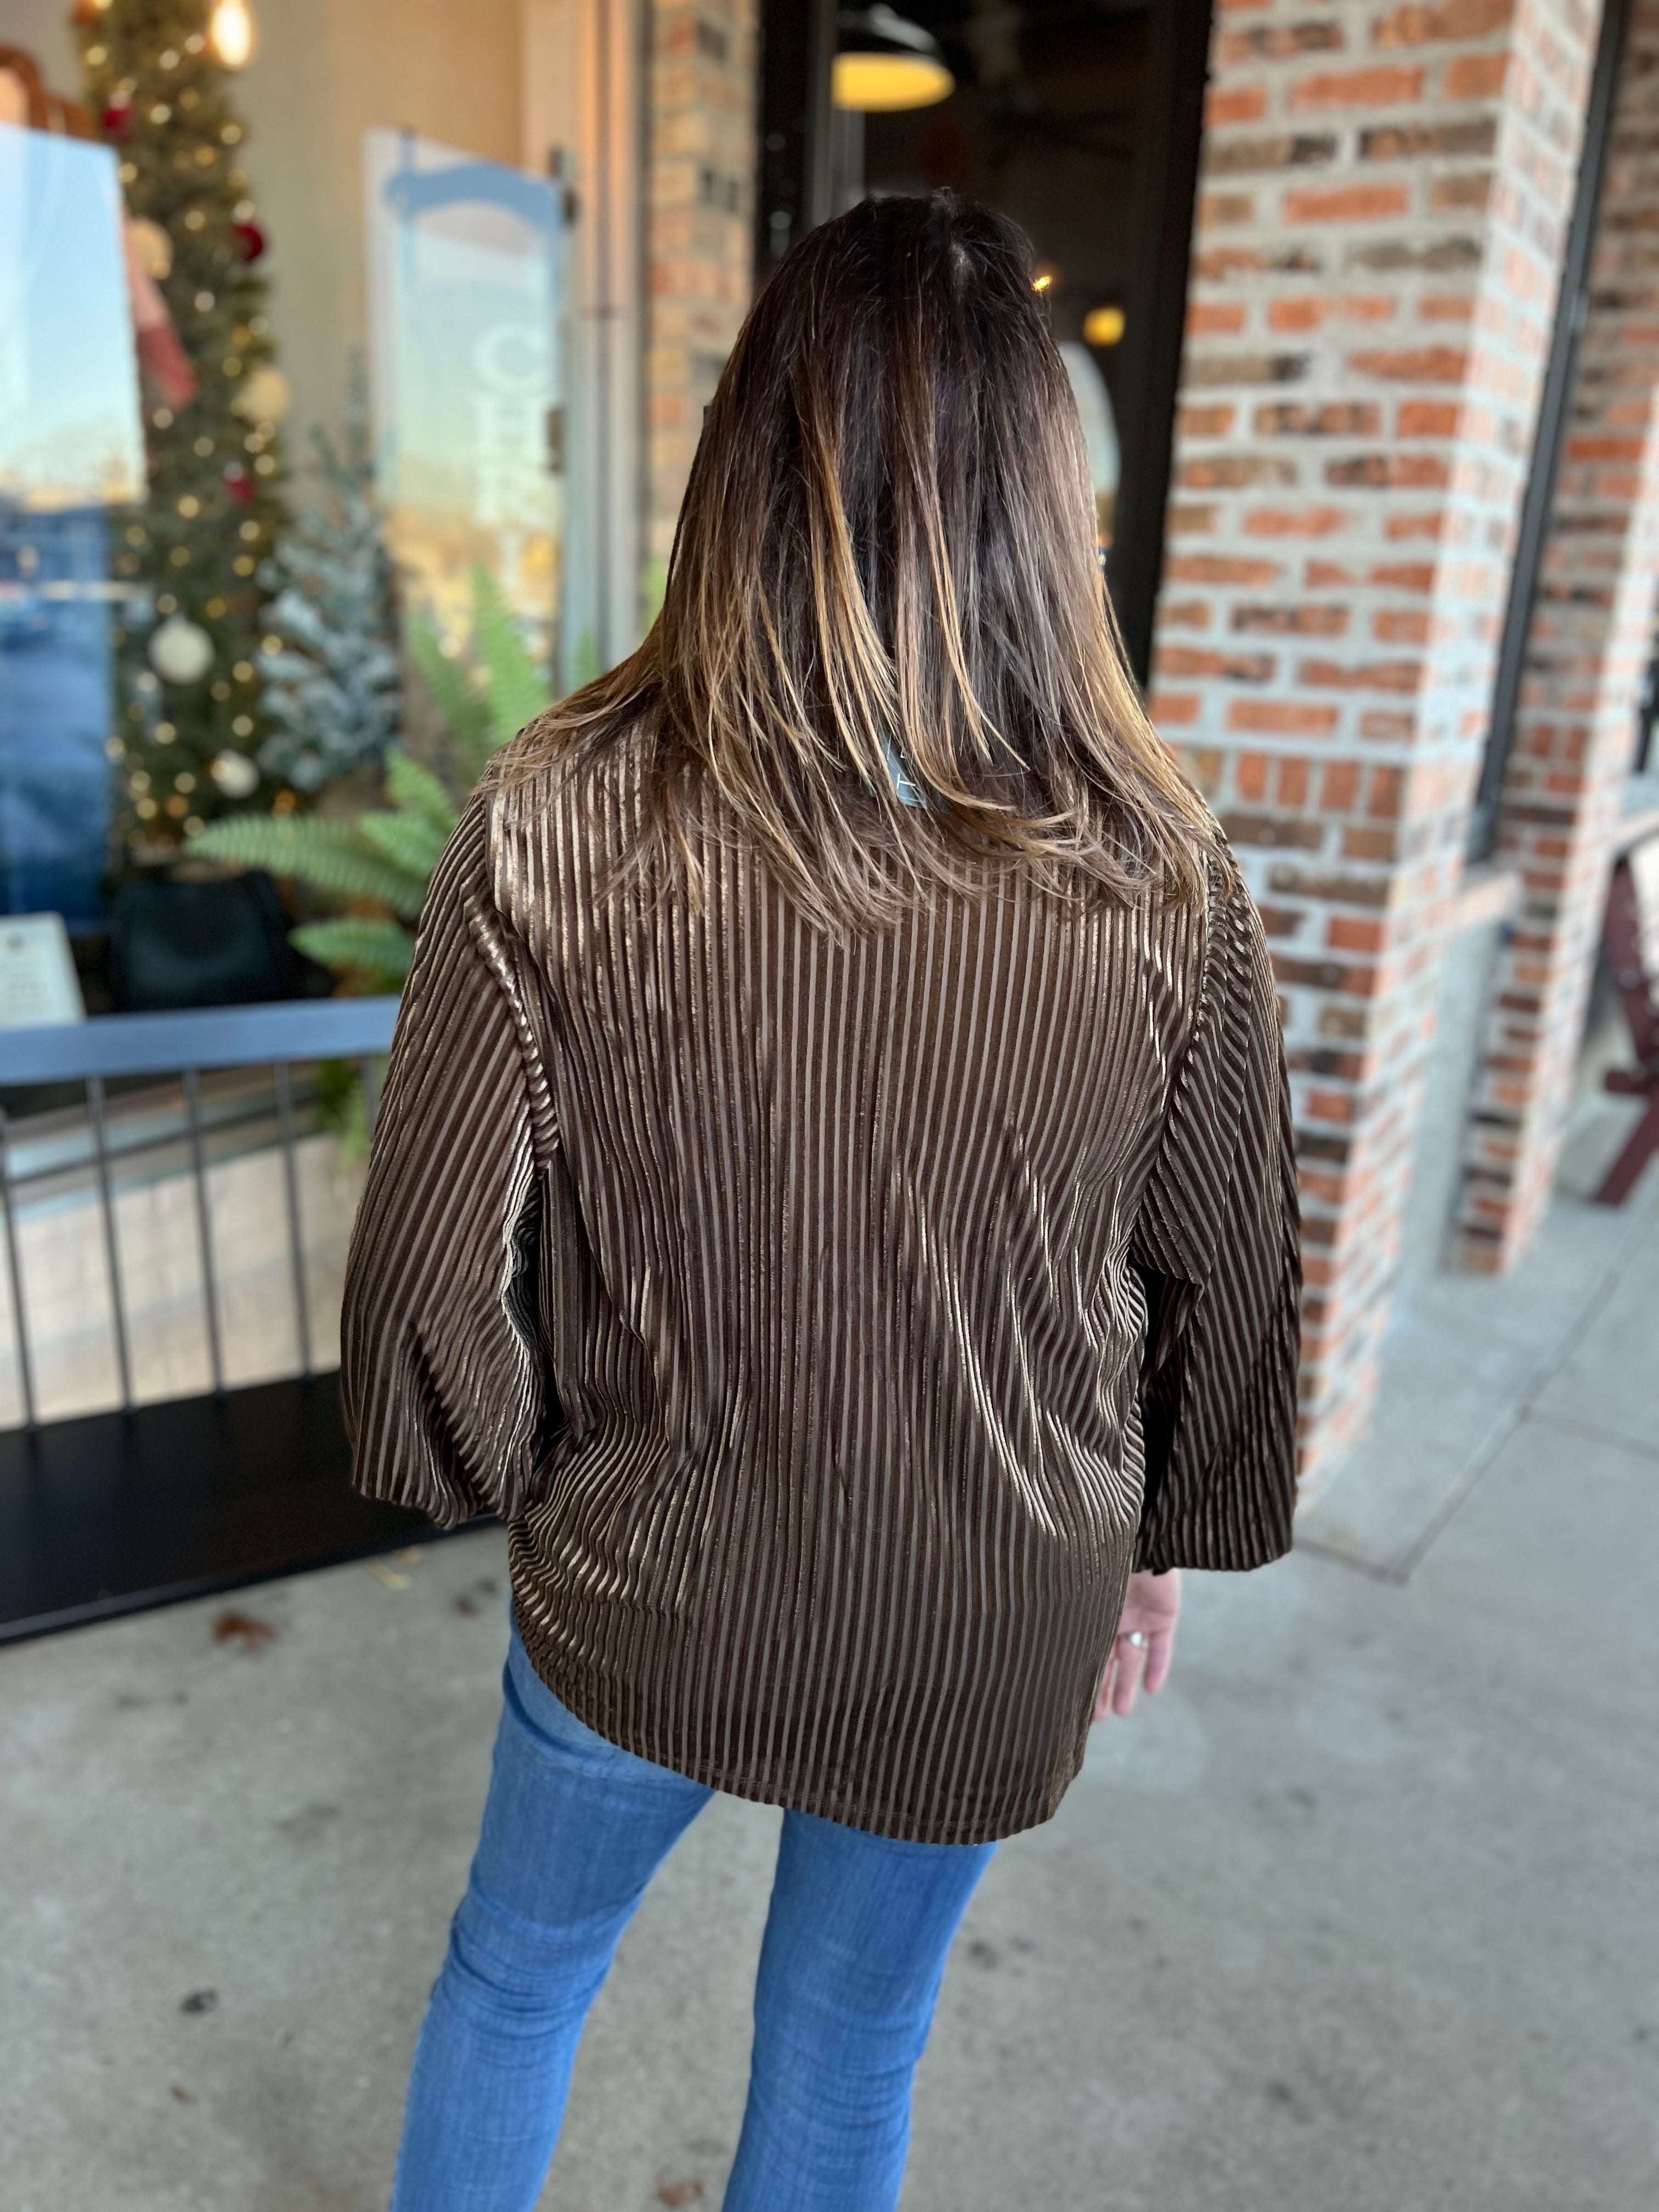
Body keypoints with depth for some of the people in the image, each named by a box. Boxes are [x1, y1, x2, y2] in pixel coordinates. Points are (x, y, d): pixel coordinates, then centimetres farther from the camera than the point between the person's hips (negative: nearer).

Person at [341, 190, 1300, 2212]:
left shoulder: (555, 831, -22)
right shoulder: (1160, 885, -18)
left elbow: (429, 1272, -14)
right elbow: (1226, 1288, -6)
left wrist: (517, 1477, 7)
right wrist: (1164, 1539, 13)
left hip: (639, 1598, 0)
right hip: (982, 1642, 1)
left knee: (511, 1974, 29)